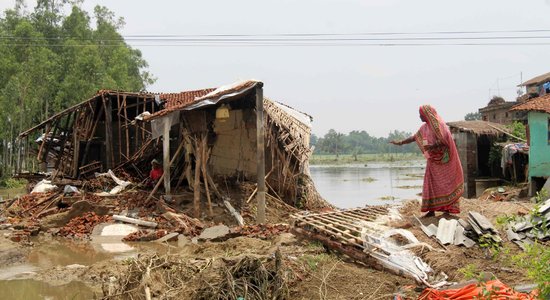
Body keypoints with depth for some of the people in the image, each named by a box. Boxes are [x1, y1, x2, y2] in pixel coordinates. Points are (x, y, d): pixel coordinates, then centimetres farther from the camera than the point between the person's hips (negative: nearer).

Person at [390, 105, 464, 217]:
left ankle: (448, 207, 2)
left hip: (443, 159, -8)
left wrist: (431, 146, -23)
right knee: (431, 183, 4)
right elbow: (414, 137, 19)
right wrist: (400, 142, 19)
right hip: (433, 160, 8)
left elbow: (444, 140, -20)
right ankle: (431, 209, 6)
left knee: (445, 183, -3)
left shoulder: (439, 124, -12)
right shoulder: (425, 127, 11)